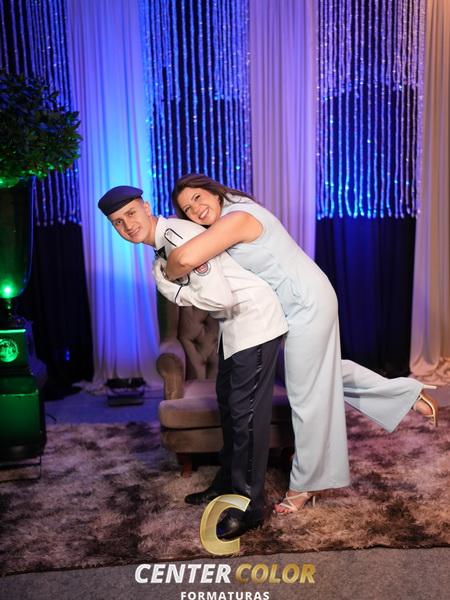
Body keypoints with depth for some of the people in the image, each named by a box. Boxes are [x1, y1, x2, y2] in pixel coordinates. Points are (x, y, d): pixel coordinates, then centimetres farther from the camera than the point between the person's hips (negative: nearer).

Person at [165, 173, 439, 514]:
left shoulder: (237, 217, -24)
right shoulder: (226, 218, 8)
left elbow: (187, 258, -37)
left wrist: (170, 274, -15)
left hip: (307, 304, -10)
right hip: (304, 304, 10)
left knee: (307, 397, 2)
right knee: (328, 371, 23)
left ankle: (305, 485, 18)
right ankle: (411, 394, 34)